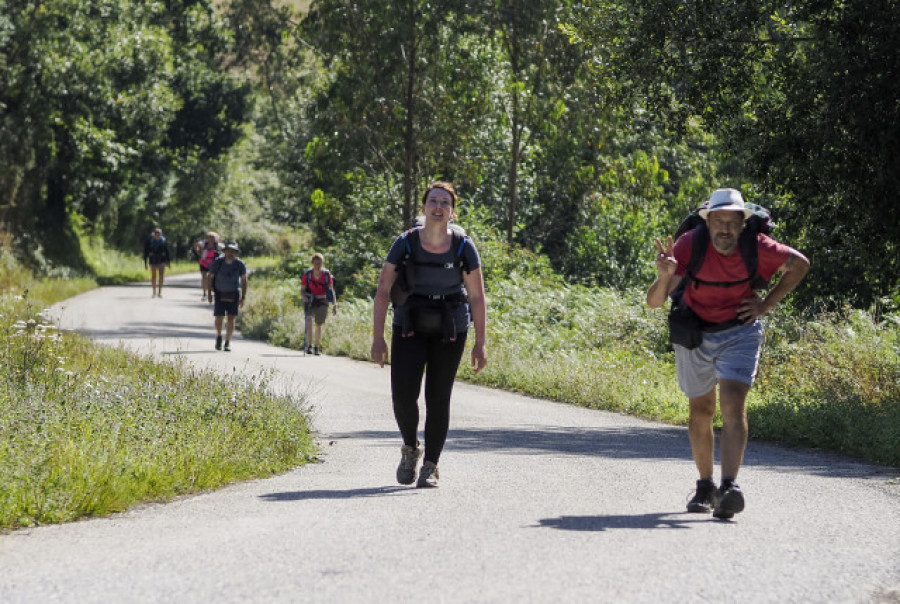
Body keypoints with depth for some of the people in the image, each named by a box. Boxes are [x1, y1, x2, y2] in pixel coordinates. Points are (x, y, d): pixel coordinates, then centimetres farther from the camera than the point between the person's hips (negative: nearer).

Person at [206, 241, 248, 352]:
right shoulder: (217, 262, -15)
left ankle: (228, 343, 4)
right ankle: (219, 336, 23)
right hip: (219, 294, 0)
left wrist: (243, 297, -6)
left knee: (231, 318, -7)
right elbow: (210, 277, -3)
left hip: (233, 295, 0)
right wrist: (209, 293, -7)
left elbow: (244, 280, -3)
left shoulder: (240, 264, -13)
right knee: (219, 317, -6)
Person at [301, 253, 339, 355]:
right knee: (309, 320, -24)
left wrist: (335, 304, -13)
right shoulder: (308, 274, -9)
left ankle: (316, 348, 22)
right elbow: (303, 289, -3)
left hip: (322, 302, 1)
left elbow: (331, 290, -5)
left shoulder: (327, 274, -7)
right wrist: (304, 297, -25)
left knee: (319, 325, 7)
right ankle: (309, 345, -22)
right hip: (310, 301, -1)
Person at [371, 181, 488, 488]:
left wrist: (480, 344, -5)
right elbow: (383, 291, -5)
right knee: (403, 394, -11)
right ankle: (410, 448, 18)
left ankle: (431, 466, 14)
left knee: (438, 397, 1)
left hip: (450, 331, 0)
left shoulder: (463, 247, -7)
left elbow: (477, 297, -2)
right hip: (410, 328, 0)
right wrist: (378, 336, -11)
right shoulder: (405, 244, -7)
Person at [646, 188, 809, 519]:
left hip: (739, 333, -1)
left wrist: (766, 304, -5)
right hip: (694, 334, 1)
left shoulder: (756, 247, -19)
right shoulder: (689, 245, -23)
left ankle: (729, 487, -30)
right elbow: (654, 301, -27)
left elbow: (800, 264, 2)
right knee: (701, 411, 13)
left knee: (733, 405, -19)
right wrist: (664, 277, -49)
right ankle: (705, 486, 30)